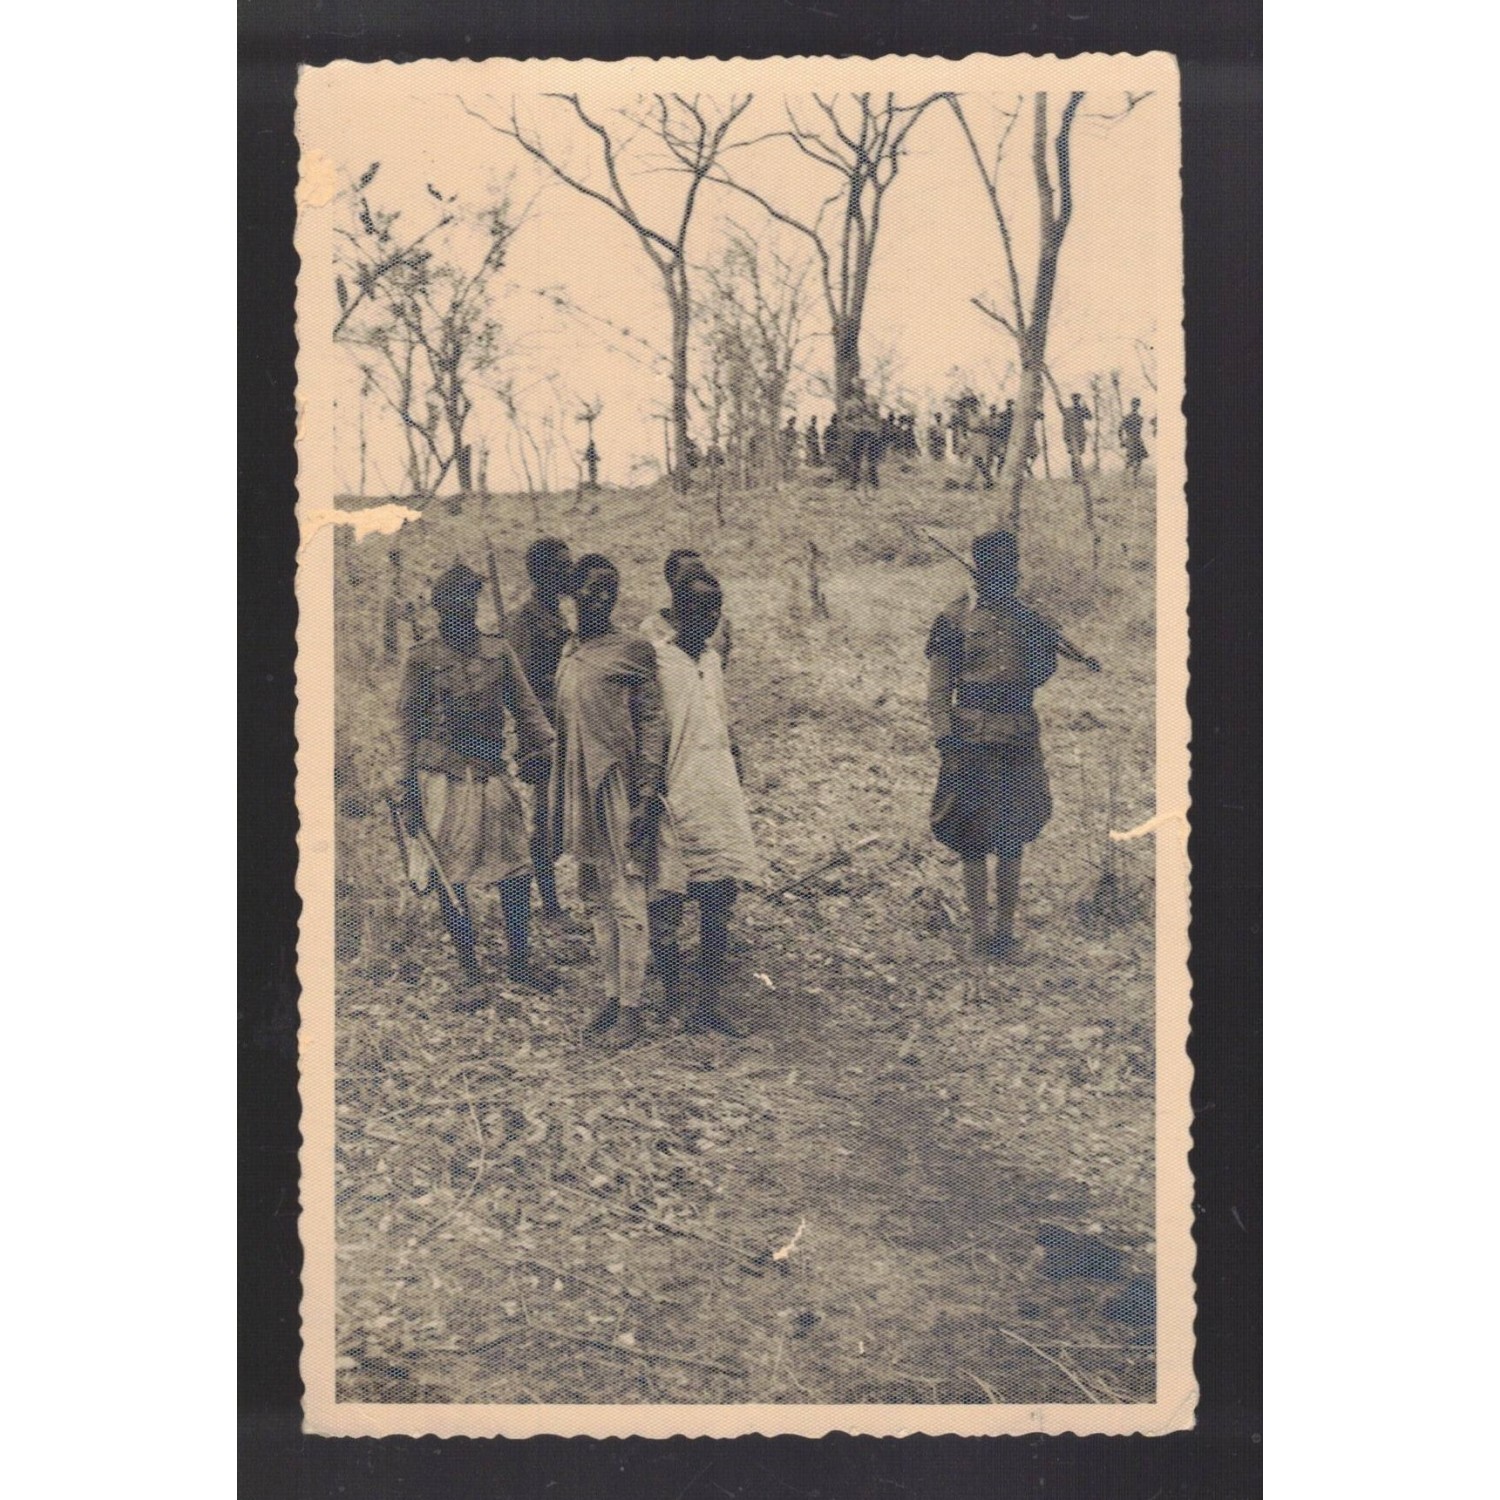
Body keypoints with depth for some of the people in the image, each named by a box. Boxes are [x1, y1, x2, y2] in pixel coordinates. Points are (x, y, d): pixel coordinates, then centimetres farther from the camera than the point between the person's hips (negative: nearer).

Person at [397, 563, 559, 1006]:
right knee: (450, 880, 2)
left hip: (493, 776, 3)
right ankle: (469, 975, 14)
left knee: (517, 873, 6)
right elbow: (410, 726, 0)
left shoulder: (498, 651, 7)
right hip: (443, 782, -3)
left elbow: (525, 704, 11)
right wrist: (412, 796, -2)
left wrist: (538, 747, -7)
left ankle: (519, 962, 23)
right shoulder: (423, 659, -2)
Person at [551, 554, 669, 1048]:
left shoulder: (630, 652, -6)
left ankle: (631, 1007, 2)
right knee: (598, 901, 13)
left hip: (618, 789, -7)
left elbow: (653, 724, -9)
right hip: (581, 792, 7)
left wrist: (645, 796, -15)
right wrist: (561, 803, 19)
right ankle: (611, 996, 22)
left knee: (626, 901, -4)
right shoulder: (569, 655, 14)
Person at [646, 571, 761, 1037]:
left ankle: (710, 1007, 10)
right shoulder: (655, 660, -8)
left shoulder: (712, 660, 14)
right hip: (675, 801, -6)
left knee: (719, 902, 4)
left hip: (721, 801, 6)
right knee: (667, 903, 1)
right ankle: (671, 989, 21)